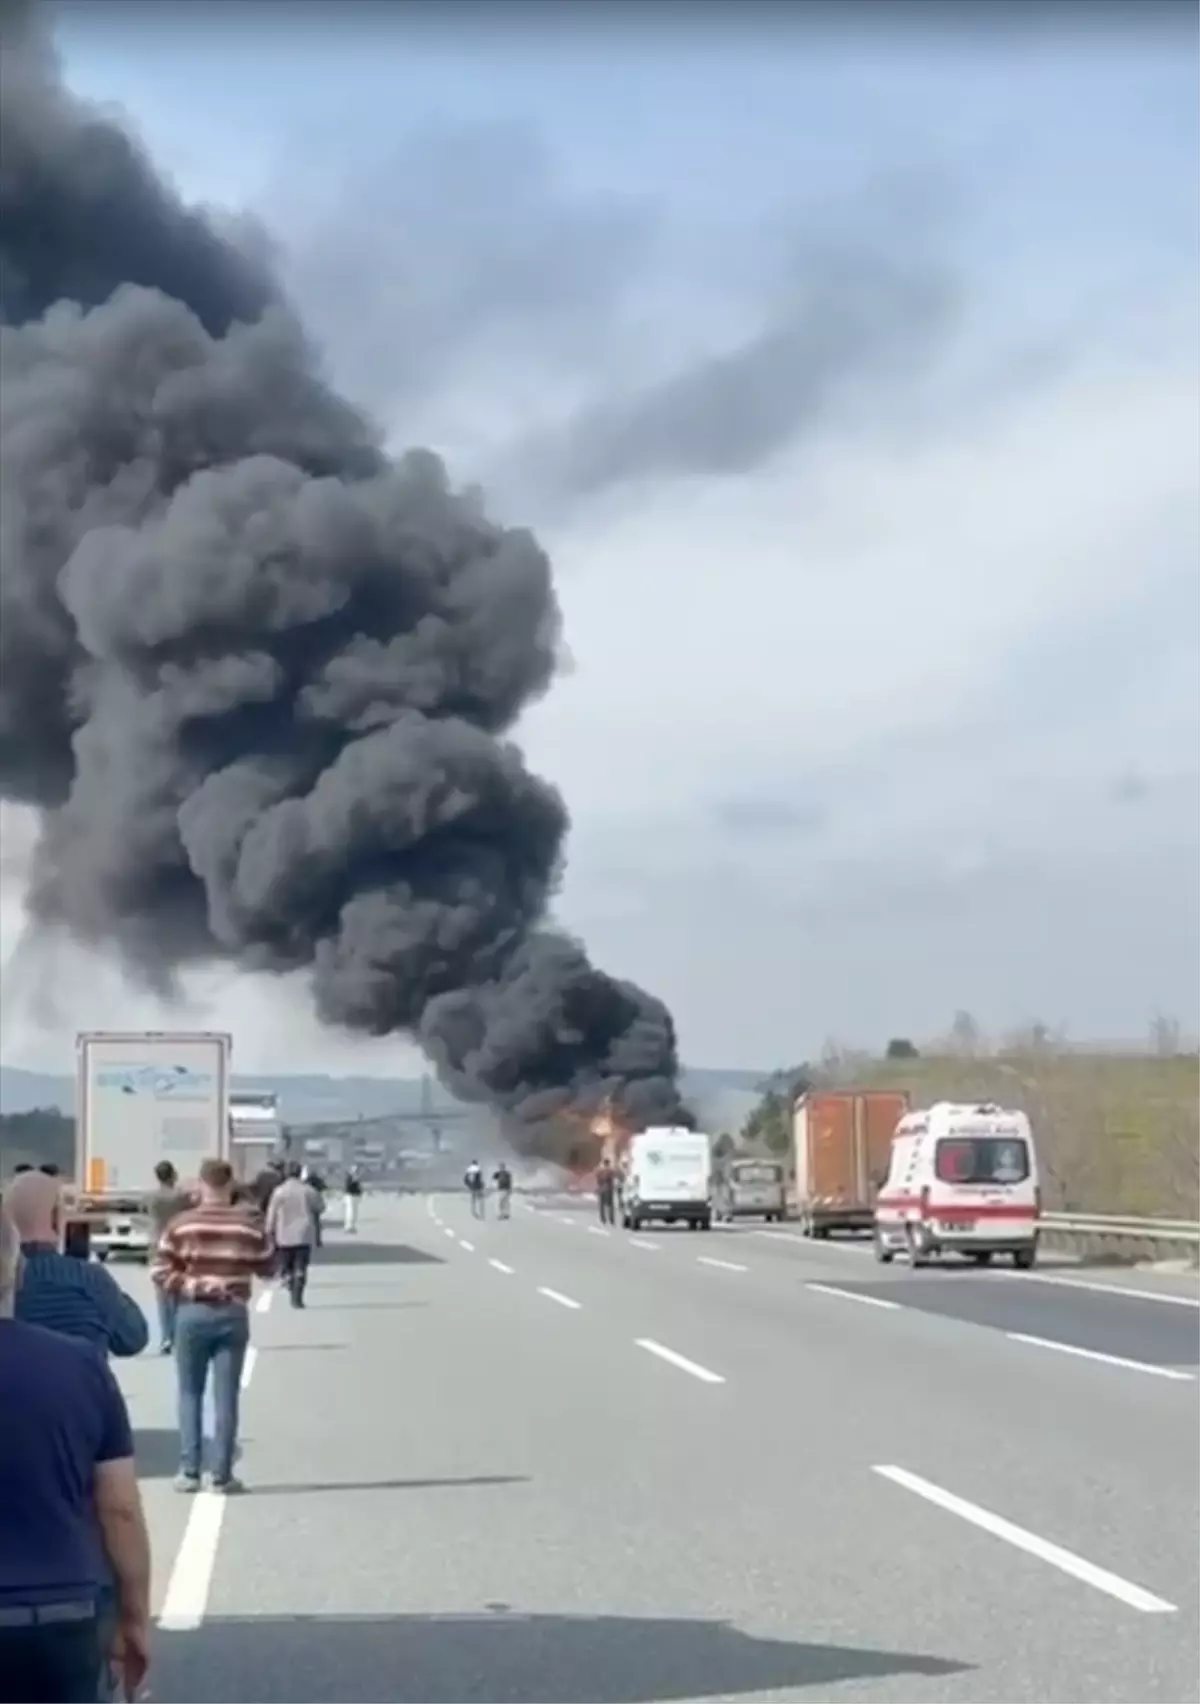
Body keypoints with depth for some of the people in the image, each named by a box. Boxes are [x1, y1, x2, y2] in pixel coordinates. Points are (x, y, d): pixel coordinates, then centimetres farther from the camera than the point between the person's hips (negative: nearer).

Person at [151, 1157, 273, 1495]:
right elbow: (267, 1268, 9)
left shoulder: (182, 1224, -5)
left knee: (190, 1393, 11)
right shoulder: (249, 1224, -2)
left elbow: (160, 1271, -9)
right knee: (226, 1396, 5)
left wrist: (189, 1285, -6)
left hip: (192, 1312, 0)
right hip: (233, 1314, 1)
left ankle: (189, 1471, 7)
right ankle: (221, 1474, 5)